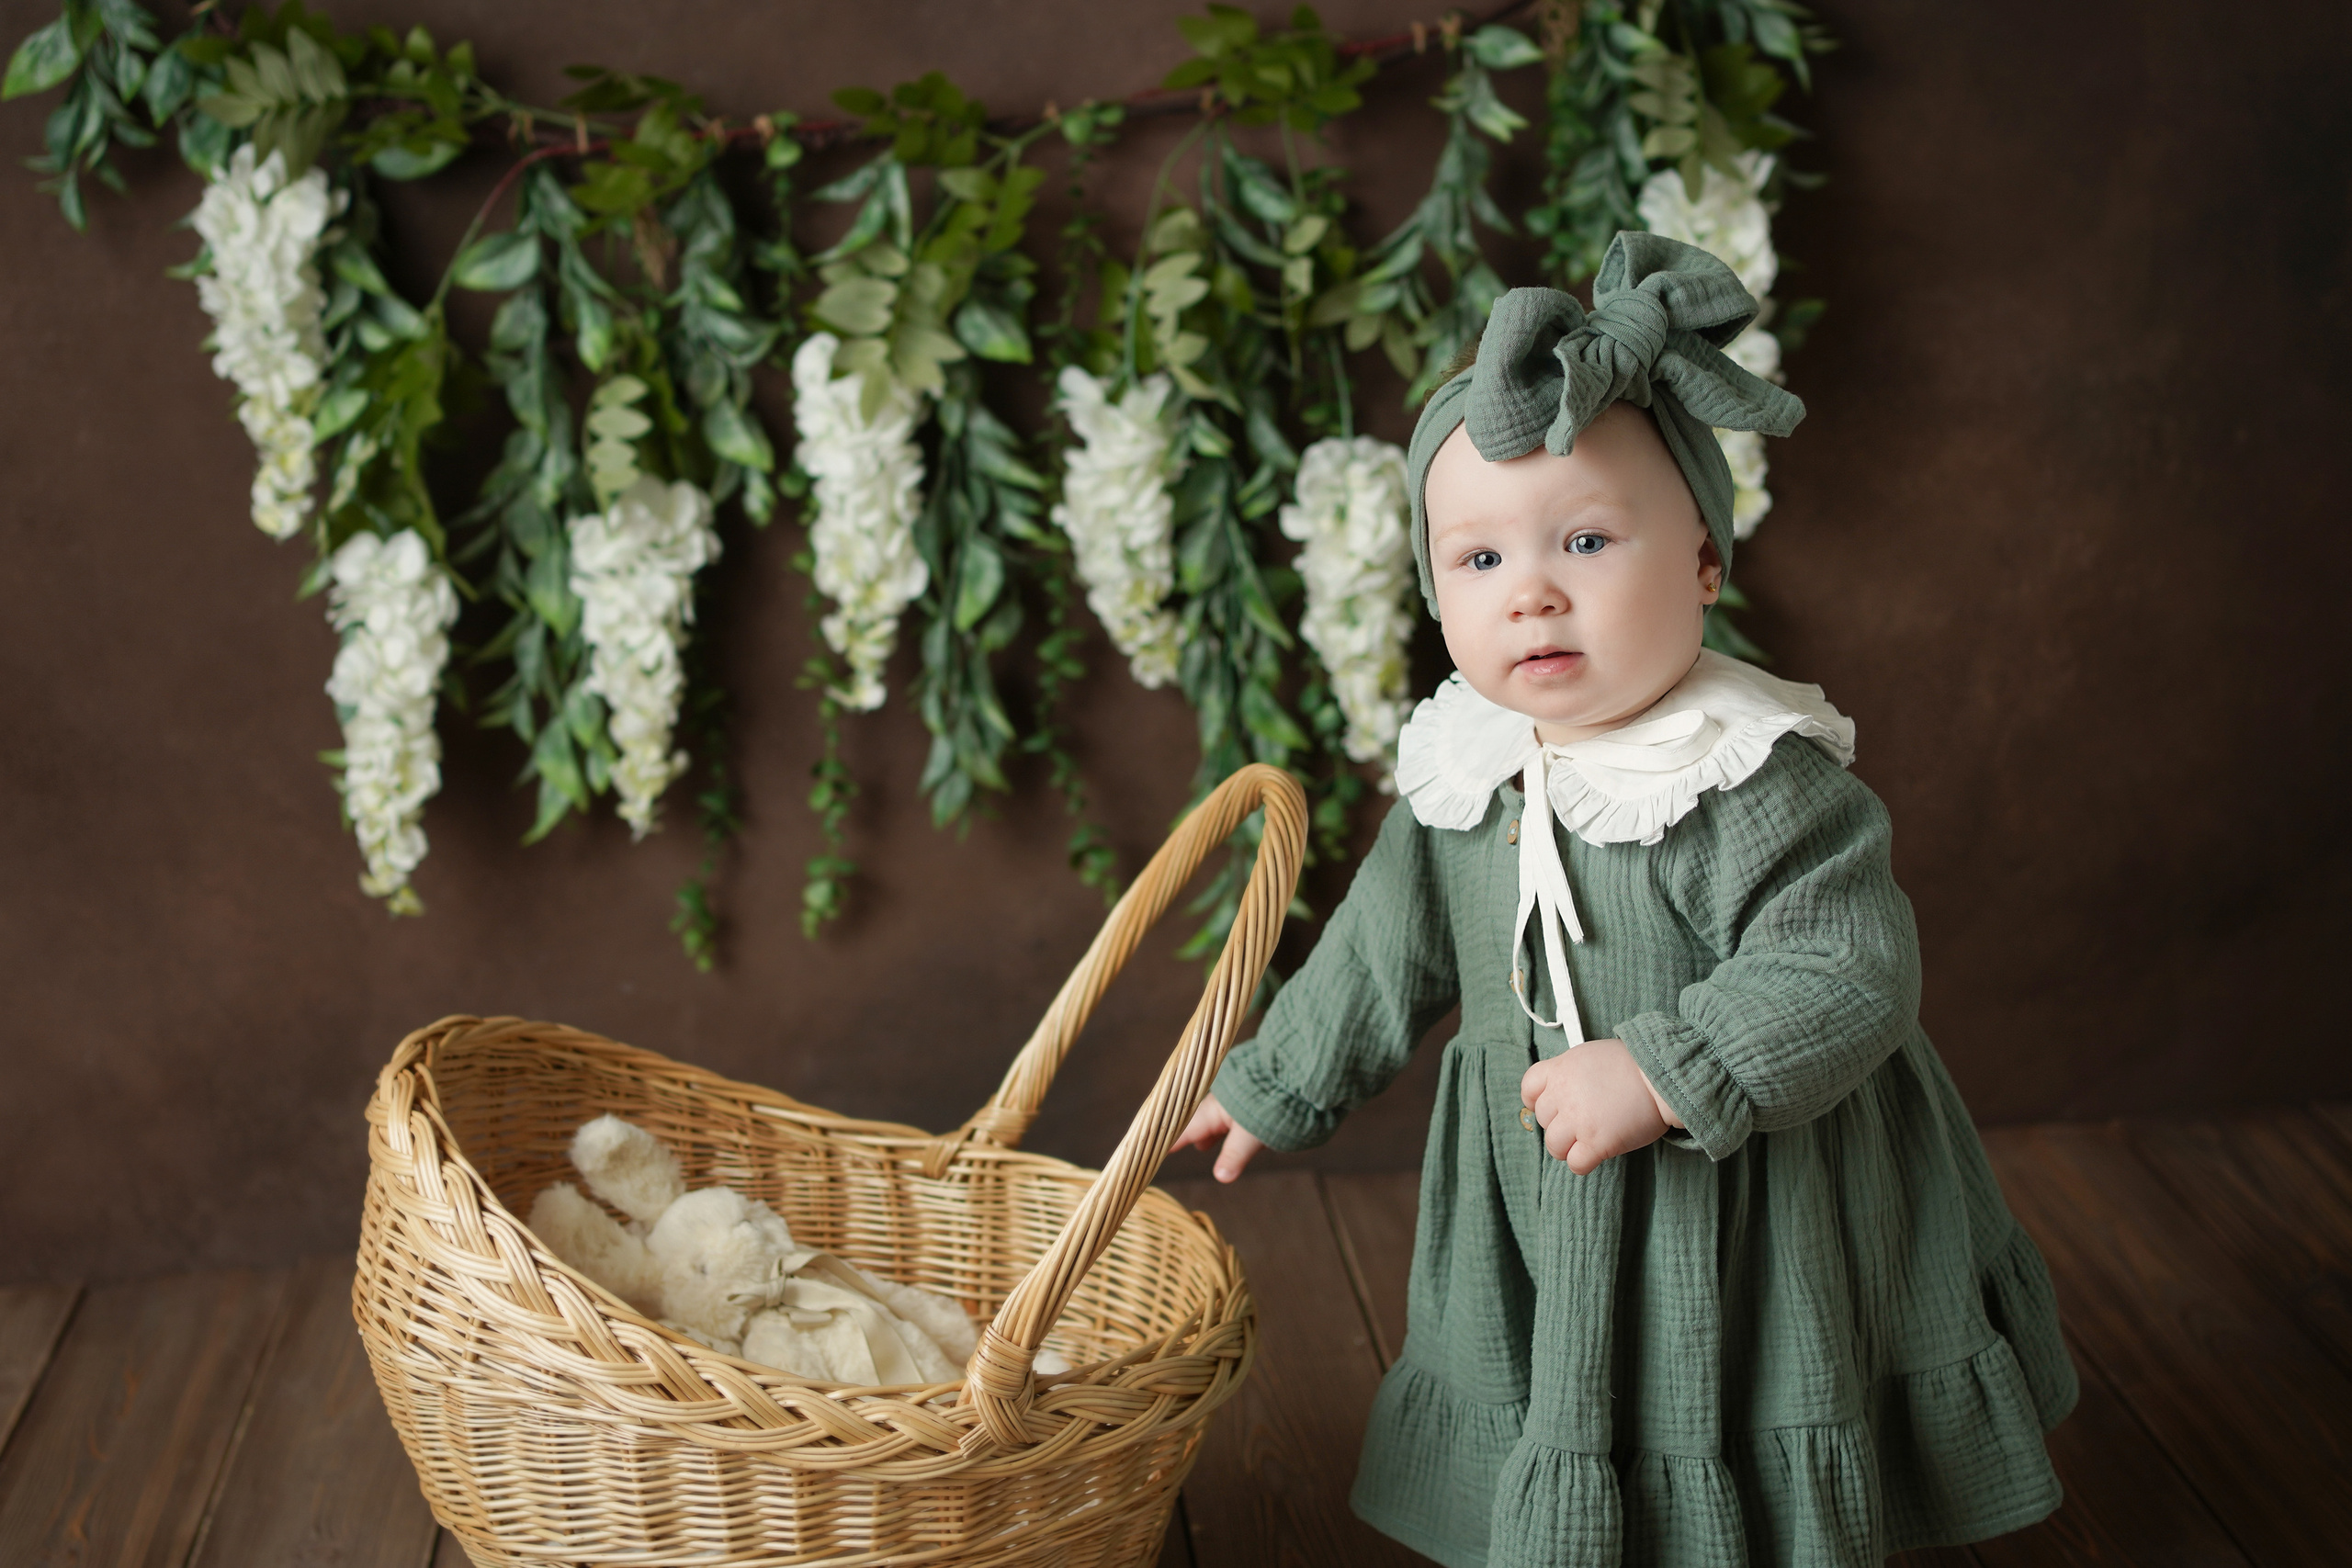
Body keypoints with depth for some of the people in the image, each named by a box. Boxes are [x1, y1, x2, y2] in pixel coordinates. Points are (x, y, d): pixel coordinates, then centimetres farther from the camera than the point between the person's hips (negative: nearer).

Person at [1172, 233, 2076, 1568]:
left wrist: (1664, 1075, -34)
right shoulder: (1463, 782, -2)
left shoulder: (1760, 786, -23)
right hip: (1533, 1225, 6)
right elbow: (1383, 957, 12)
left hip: (1742, 1217, -5)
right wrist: (1275, 1091, 21)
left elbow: (1850, 974, -28)